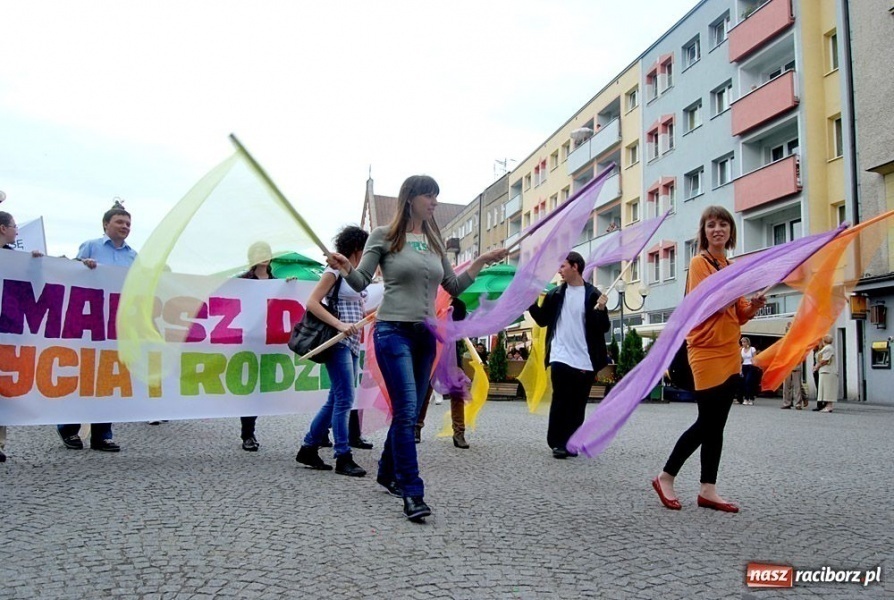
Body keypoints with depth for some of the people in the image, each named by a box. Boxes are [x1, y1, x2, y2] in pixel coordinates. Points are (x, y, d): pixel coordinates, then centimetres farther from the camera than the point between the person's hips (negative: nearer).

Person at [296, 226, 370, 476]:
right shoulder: (335, 271, -6)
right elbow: (312, 303, -14)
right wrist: (339, 325, -23)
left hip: (353, 344, 9)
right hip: (338, 343, -9)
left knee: (336, 399, 11)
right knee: (344, 399, -8)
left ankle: (308, 449, 20)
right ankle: (343, 458, -1)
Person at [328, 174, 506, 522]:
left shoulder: (434, 242, 13)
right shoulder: (384, 236, -2)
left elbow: (454, 288, 17)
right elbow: (362, 282, -5)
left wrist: (481, 262, 9)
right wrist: (345, 269, -25)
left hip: (425, 335, 6)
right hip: (393, 332, -6)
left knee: (409, 413, 12)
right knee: (406, 412, -13)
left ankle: (388, 472, 32)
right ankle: (412, 493, -7)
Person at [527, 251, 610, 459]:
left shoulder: (593, 294, -1)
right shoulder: (555, 294, 6)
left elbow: (603, 328, -1)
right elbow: (543, 320, 12)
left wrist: (601, 310, -19)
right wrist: (530, 302, -1)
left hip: (585, 359, 0)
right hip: (561, 356, 1)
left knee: (578, 404, 7)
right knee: (560, 401, -3)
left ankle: (570, 443, 17)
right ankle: (557, 443, 3)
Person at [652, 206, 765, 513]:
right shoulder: (699, 262, -6)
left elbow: (739, 315, 15)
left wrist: (754, 305, -5)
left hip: (730, 353, 7)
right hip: (707, 352, -7)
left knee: (716, 425, 7)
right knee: (706, 423, -6)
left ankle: (708, 490, 13)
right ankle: (665, 477, 8)